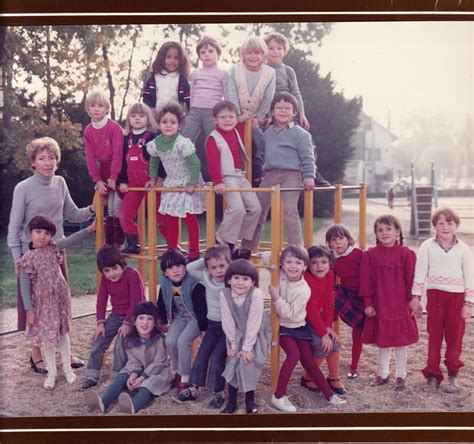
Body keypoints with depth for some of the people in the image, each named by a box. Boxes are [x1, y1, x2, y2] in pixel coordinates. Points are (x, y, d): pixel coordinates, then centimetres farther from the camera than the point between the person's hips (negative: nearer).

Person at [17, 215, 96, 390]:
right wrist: (29, 310, -11)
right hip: (43, 303, -3)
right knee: (46, 336, 8)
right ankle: (52, 373, 23)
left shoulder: (52, 248, -3)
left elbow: (72, 240, -4)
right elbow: (24, 285, -11)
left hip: (60, 298, 3)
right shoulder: (27, 258, -14)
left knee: (62, 333, 14)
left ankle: (67, 369, 27)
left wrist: (90, 228, -14)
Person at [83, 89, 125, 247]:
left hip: (118, 172, -5)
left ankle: (119, 243, 6)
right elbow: (90, 157, 2)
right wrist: (97, 180, -5)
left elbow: (118, 154, -16)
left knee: (117, 208, -4)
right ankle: (108, 242, 16)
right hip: (103, 173, 5)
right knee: (110, 209, 10)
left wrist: (113, 177, -16)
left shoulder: (114, 128, -15)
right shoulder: (88, 131, 2)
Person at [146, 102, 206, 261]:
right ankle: (172, 249, 20)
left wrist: (192, 183, -21)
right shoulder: (155, 144, -6)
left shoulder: (182, 143, -25)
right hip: (171, 184, 6)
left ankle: (194, 251, 8)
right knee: (170, 218, 10)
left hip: (187, 184, -6)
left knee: (190, 218, -1)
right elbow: (154, 161, 14)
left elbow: (195, 163, -22)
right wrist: (153, 178, 12)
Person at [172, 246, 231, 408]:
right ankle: (193, 389, 14)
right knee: (201, 355, 5)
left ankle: (217, 393, 1)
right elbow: (189, 267, 1)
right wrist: (206, 260, -7)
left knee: (217, 356, -12)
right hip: (213, 325, 6)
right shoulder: (206, 278, -3)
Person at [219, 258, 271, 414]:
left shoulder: (256, 294, -29)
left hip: (256, 335, -2)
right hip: (237, 334, 3)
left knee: (247, 362, -12)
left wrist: (247, 347, -20)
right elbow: (228, 322, -13)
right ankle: (231, 401, 10)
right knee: (233, 363, -5)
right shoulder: (224, 294, -20)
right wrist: (233, 345, -9)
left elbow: (253, 323, -24)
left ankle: (250, 400, 7)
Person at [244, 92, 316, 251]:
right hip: (269, 175, 6)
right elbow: (261, 144, 34)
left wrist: (309, 176, -15)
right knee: (257, 210, 8)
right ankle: (247, 248, 19)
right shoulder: (269, 132, 15)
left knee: (289, 211, -16)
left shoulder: (300, 133, -1)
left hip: (290, 175, -6)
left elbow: (307, 158, -4)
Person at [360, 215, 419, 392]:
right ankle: (383, 374, 27)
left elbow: (411, 280, -2)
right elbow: (366, 282, -2)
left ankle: (401, 375, 22)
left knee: (401, 341, 8)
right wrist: (367, 304, -4)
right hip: (379, 306, 1)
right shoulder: (370, 255, -2)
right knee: (382, 341, 13)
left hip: (401, 306, -1)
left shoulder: (406, 254, -5)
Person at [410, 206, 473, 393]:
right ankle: (433, 375, 15)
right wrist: (416, 297, -3)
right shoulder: (427, 246, -2)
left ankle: (452, 376, 19)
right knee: (434, 335, 6)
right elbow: (420, 273, -1)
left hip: (456, 297, 0)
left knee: (455, 336, 6)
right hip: (435, 295, 0)